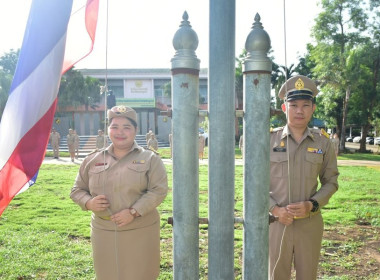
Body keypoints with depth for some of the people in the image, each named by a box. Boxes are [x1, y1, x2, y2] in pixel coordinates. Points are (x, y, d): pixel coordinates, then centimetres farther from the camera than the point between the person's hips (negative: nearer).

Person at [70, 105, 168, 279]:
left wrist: (133, 212, -20)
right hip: (103, 233, 3)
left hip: (140, 232, -2)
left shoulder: (150, 159, -2)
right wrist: (88, 203, -9)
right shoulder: (93, 160, 8)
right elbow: (77, 190, 13)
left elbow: (159, 190, -9)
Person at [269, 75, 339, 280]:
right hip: (277, 222, -1)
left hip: (310, 223, 1)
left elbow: (331, 182, 6)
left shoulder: (323, 142, -1)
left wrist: (311, 205, -11)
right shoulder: (269, 140, -4)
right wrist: (275, 209, -13)